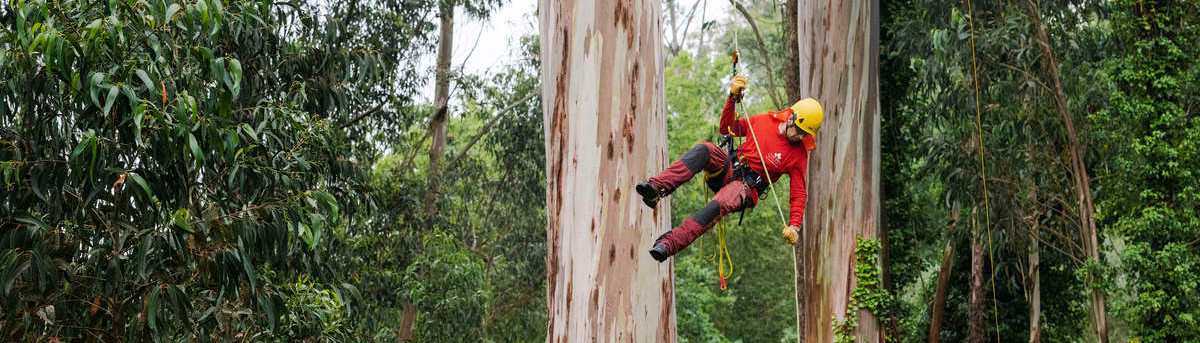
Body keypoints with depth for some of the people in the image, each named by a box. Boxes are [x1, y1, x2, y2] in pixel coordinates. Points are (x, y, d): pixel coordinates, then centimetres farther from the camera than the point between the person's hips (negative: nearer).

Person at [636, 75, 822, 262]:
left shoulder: (799, 154, -1)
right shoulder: (764, 121, 5)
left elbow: (799, 194, -1)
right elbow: (727, 129, 13)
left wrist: (794, 226, -16)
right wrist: (733, 97, 0)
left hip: (748, 188, -3)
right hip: (728, 169, 3)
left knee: (721, 204, -39)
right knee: (704, 149, -30)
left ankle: (670, 243, -46)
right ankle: (656, 188, -46)